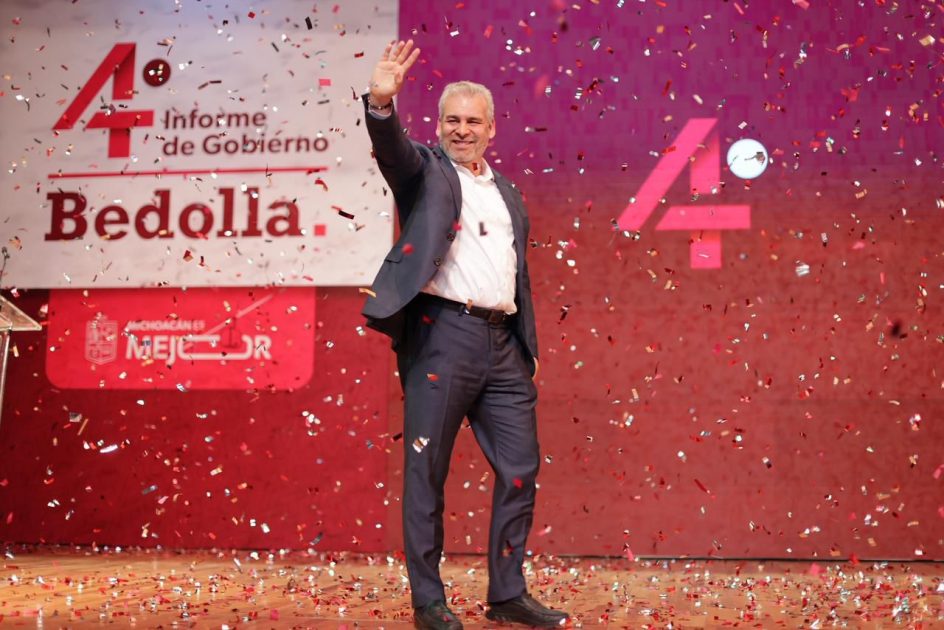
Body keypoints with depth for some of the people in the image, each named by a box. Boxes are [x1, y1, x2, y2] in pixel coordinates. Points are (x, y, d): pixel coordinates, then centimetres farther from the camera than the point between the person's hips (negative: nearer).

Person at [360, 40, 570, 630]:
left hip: (503, 343, 6)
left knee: (521, 468, 6)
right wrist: (382, 103, -38)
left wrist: (529, 350, 16)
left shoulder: (508, 193, 20)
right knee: (426, 473, 0)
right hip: (442, 333, -6)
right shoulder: (425, 170, 5)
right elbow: (392, 148, -18)